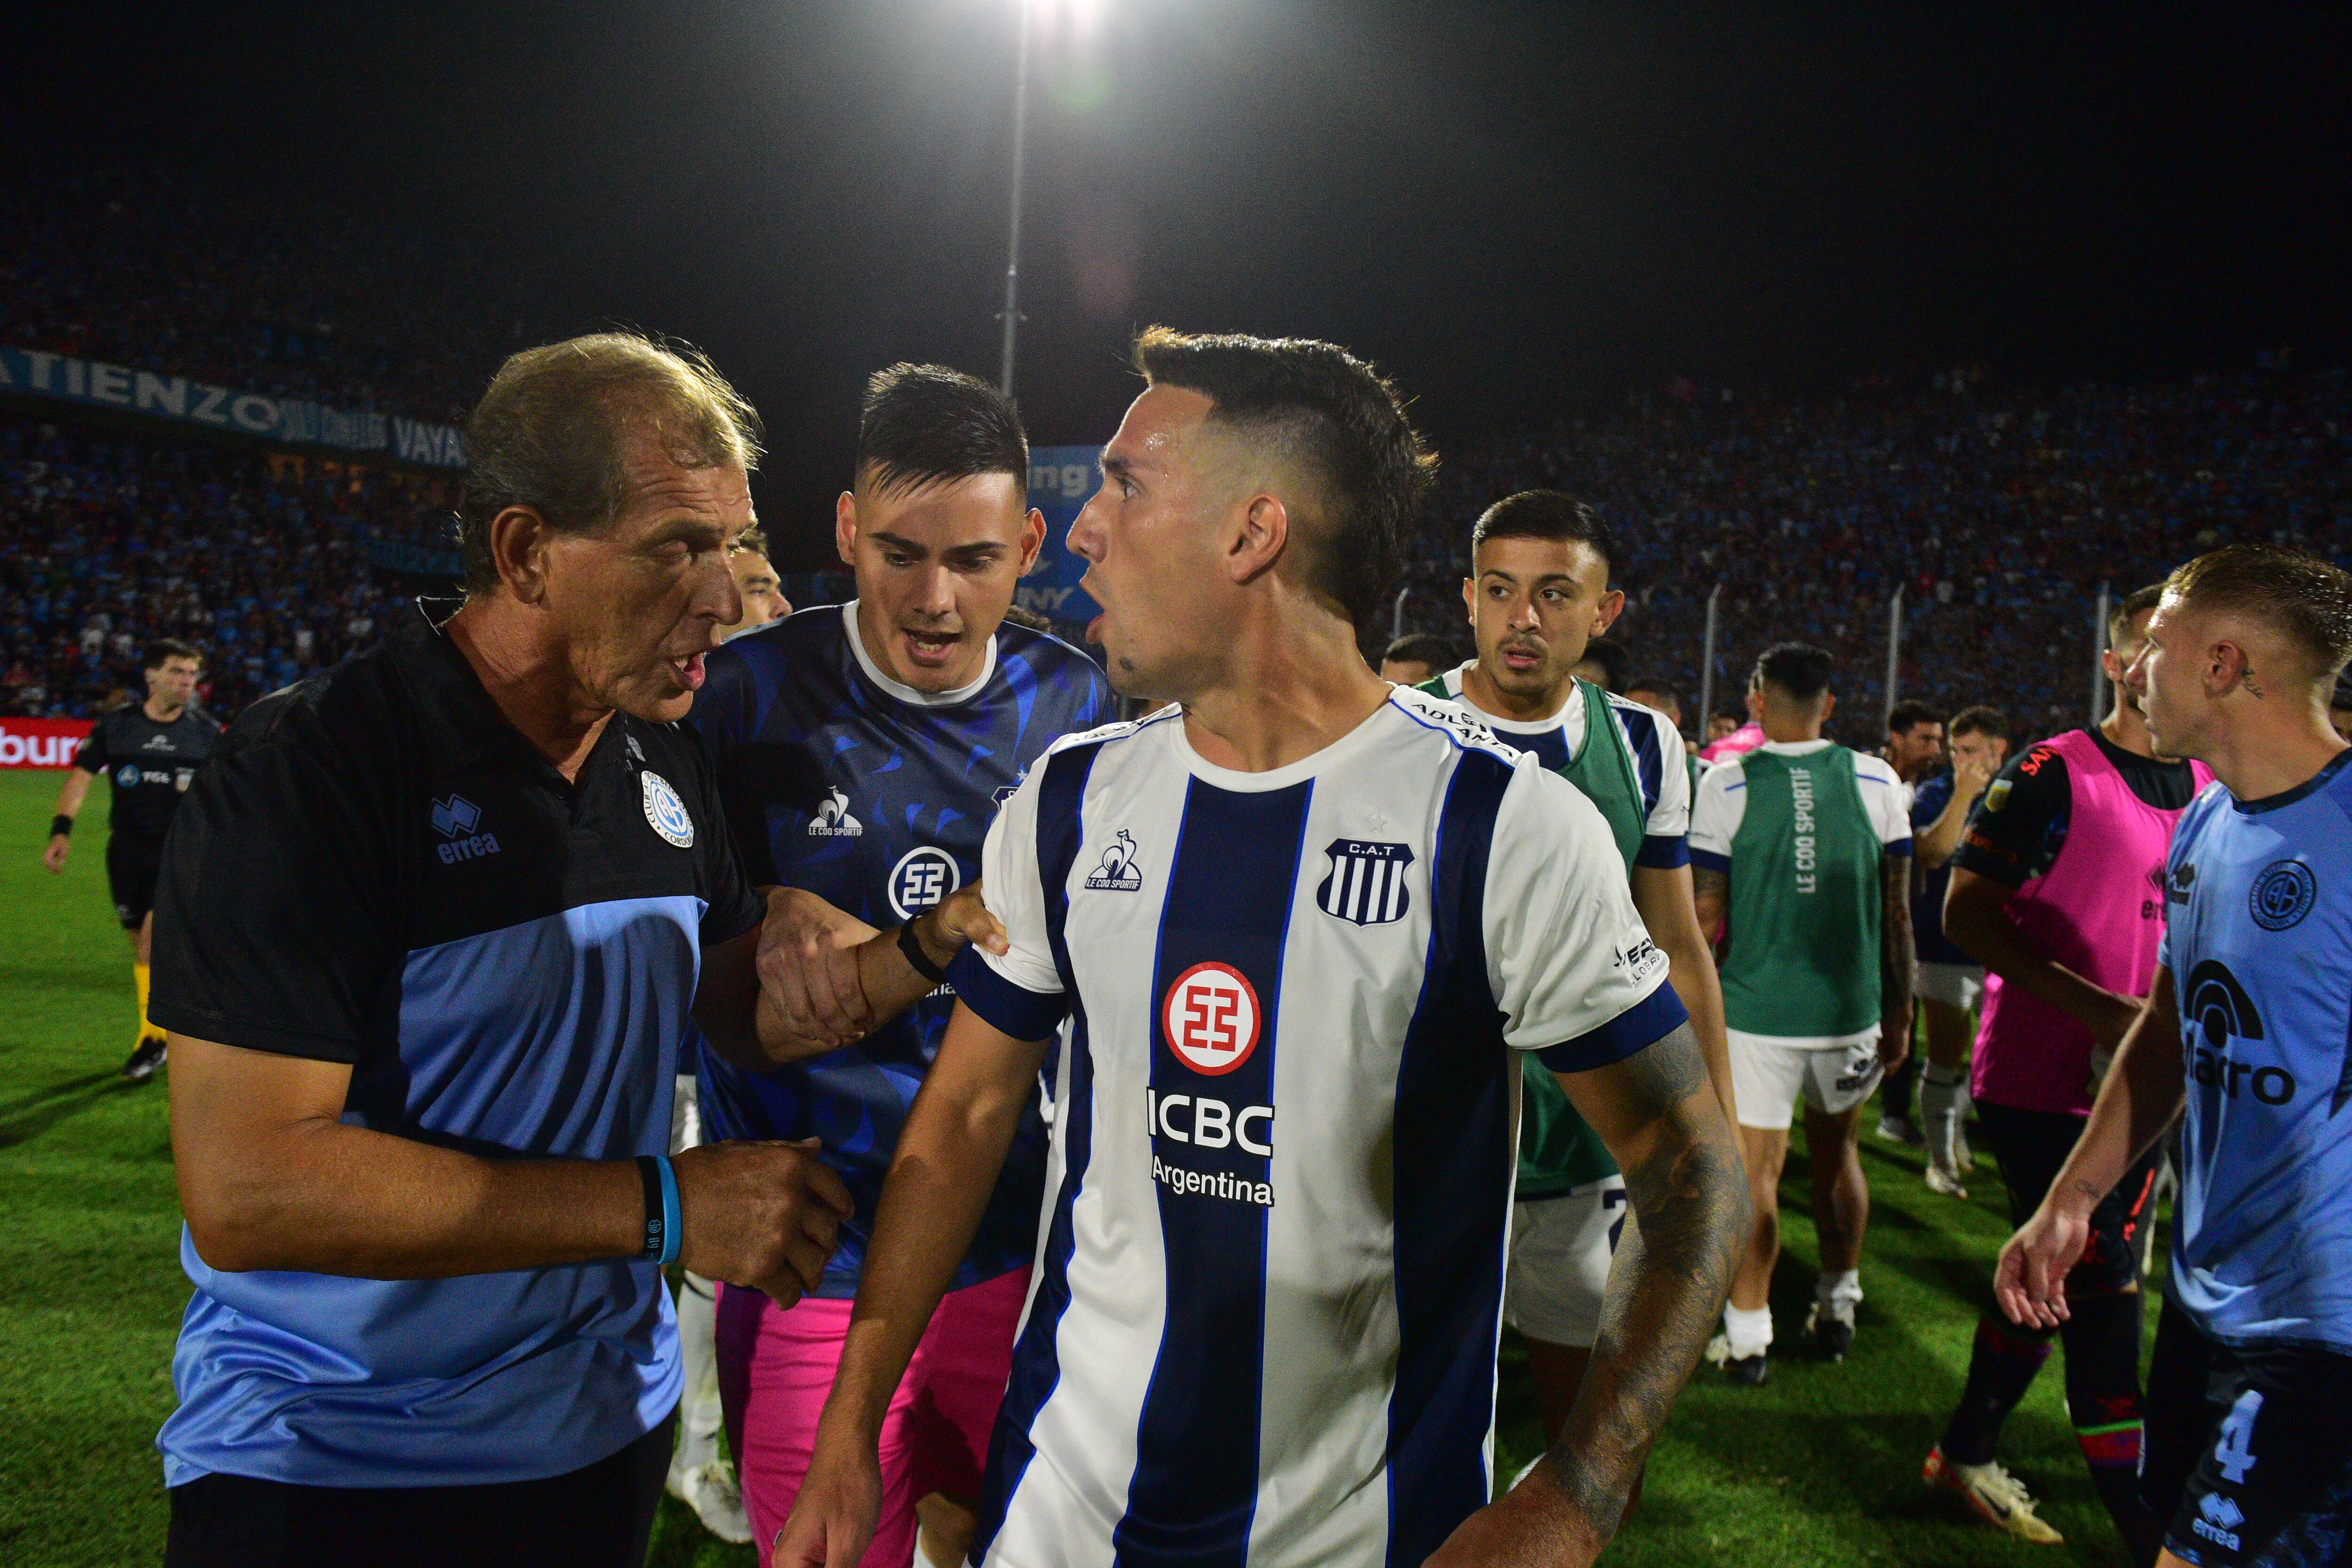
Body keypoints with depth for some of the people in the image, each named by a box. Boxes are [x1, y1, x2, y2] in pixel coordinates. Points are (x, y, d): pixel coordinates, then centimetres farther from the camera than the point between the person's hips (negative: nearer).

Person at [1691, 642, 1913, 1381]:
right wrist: (1900, 1011, 12)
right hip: (1850, 1007, 3)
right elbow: (1897, 914, 2)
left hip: (1755, 1008, -3)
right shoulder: (1875, 781, -2)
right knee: (1836, 1152, 21)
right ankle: (1838, 1307, 34)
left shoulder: (1727, 783, -9)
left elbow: (1707, 917, -8)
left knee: (1756, 1168, 4)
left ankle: (1748, 1334, 10)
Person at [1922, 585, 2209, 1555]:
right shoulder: (2053, 775, -11)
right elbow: (1966, 915, -14)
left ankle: (1965, 1456, 33)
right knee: (2104, 1298, -6)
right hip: (2042, 1082, -7)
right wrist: (2096, 1009, -23)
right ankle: (2147, 1531, 4)